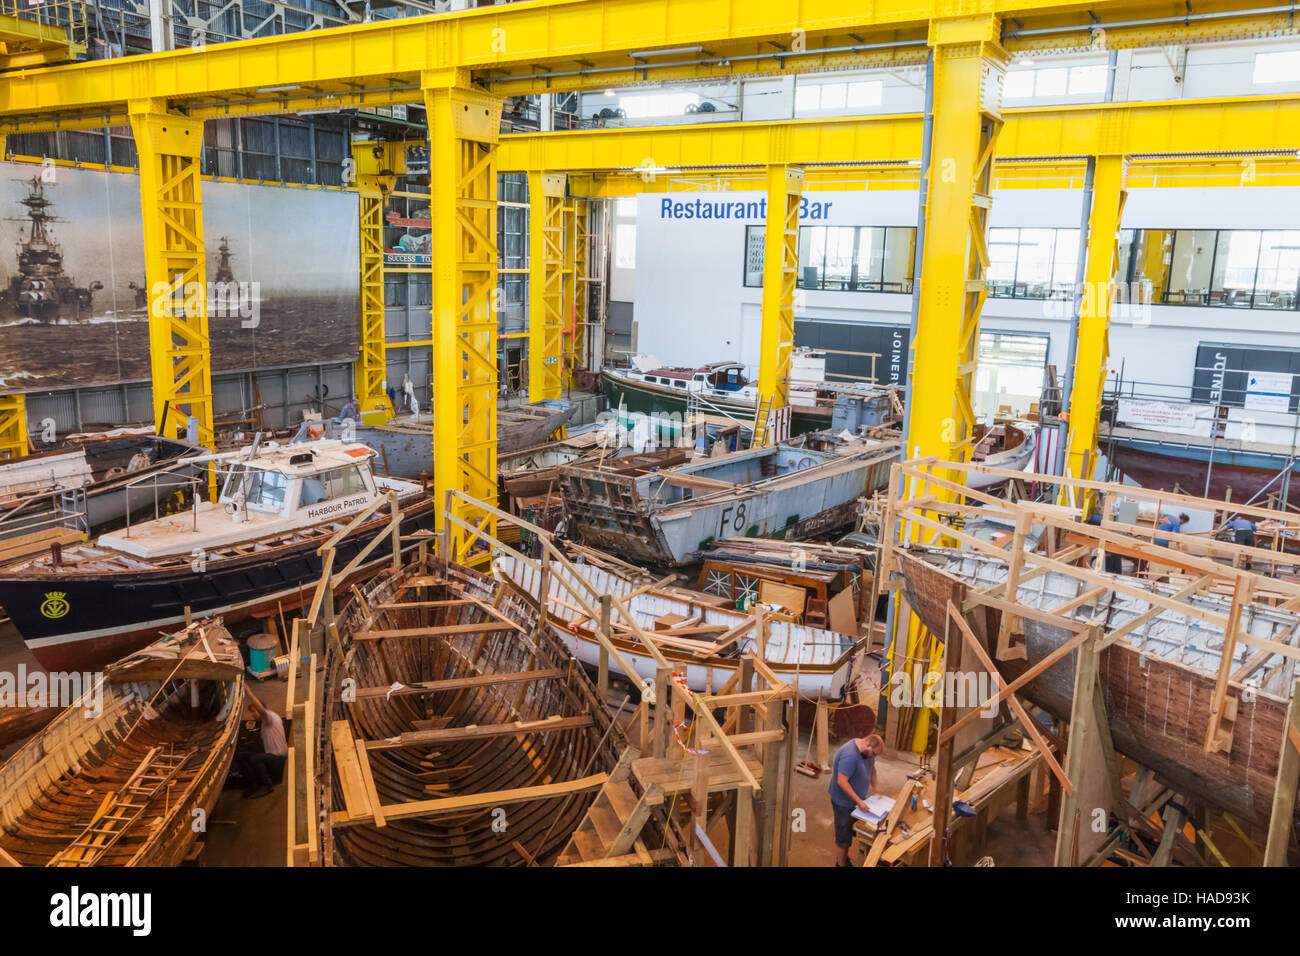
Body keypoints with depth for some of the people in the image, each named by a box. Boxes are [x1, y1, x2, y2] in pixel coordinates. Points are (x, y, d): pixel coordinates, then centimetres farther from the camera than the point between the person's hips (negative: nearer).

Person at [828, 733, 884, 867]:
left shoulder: (867, 751, -3)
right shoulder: (850, 755, -33)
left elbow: (872, 768, 16)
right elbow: (842, 782, -34)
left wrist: (875, 788, 6)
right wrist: (859, 801, -31)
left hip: (856, 799, 9)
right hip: (844, 802, -9)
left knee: (851, 832, 21)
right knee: (843, 838, 4)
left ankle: (844, 858, 38)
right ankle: (841, 864, 20)